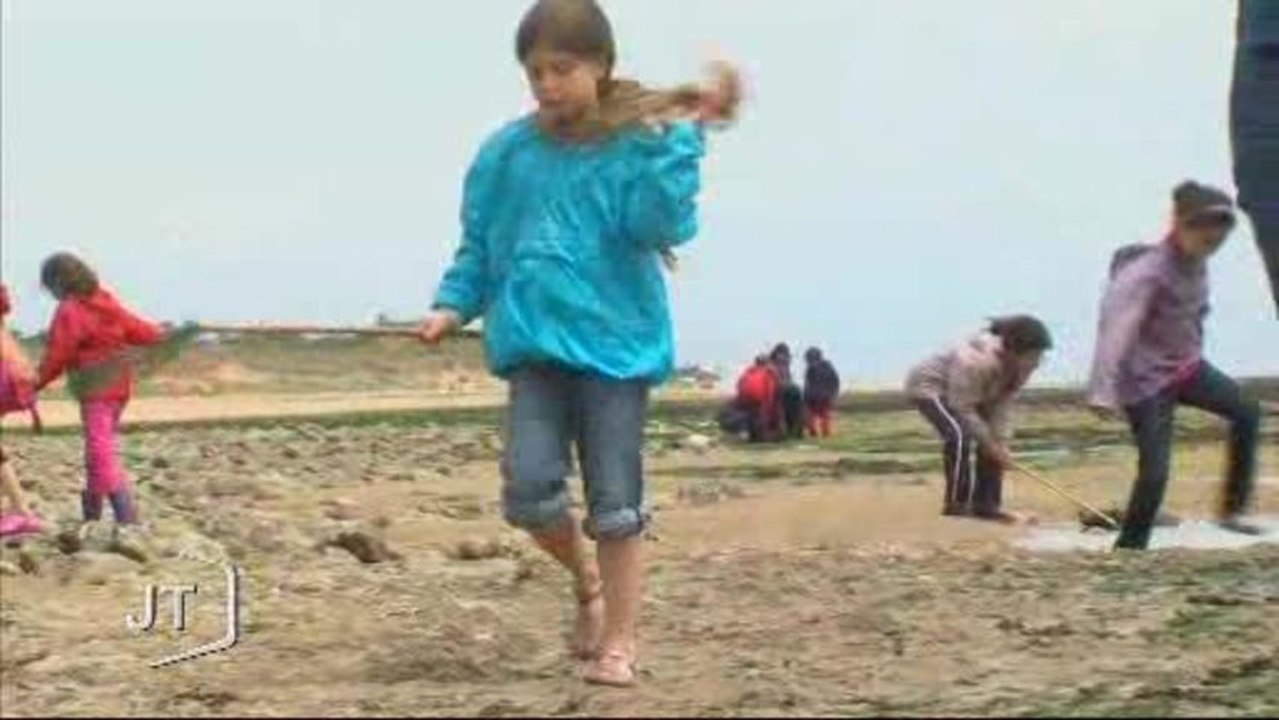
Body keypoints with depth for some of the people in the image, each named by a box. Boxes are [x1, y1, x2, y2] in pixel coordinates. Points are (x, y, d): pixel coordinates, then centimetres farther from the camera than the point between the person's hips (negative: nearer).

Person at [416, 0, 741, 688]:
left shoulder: (638, 145, -3)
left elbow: (662, 225, -19)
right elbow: (479, 244, 14)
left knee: (615, 503, -1)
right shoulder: (506, 154, 5)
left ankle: (618, 643, 14)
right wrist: (453, 305, 0)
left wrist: (684, 137, -21)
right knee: (529, 489, -10)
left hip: (617, 341, -3)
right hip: (534, 345, 3)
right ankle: (587, 580, 20)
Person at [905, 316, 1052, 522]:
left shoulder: (1021, 365, -17)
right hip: (929, 387, -8)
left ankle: (985, 504, 4)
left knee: (993, 441, -2)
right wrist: (990, 444, -27)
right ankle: (956, 504, -16)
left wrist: (1001, 443, -23)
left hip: (963, 394, 8)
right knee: (961, 436, -26)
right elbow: (962, 408, -33)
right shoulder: (976, 360, -40)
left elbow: (1004, 404, -13)